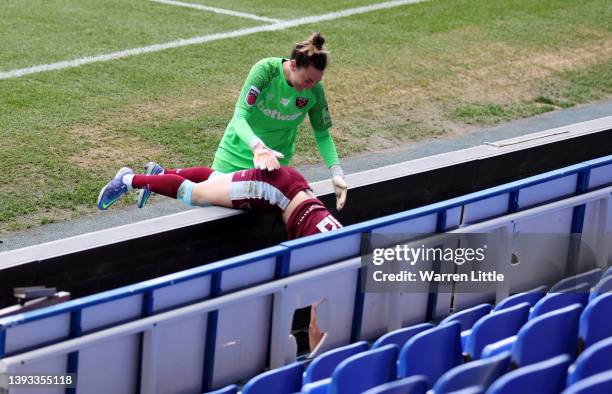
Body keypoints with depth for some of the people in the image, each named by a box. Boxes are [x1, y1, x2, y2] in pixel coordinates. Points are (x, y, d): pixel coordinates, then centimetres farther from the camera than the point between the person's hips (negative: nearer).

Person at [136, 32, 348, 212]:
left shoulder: (315, 89, -18)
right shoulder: (266, 69, -28)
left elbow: (322, 134, -7)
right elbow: (240, 117, -33)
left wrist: (336, 171, -22)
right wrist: (257, 147, -52)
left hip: (274, 161, 3)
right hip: (237, 152, -3)